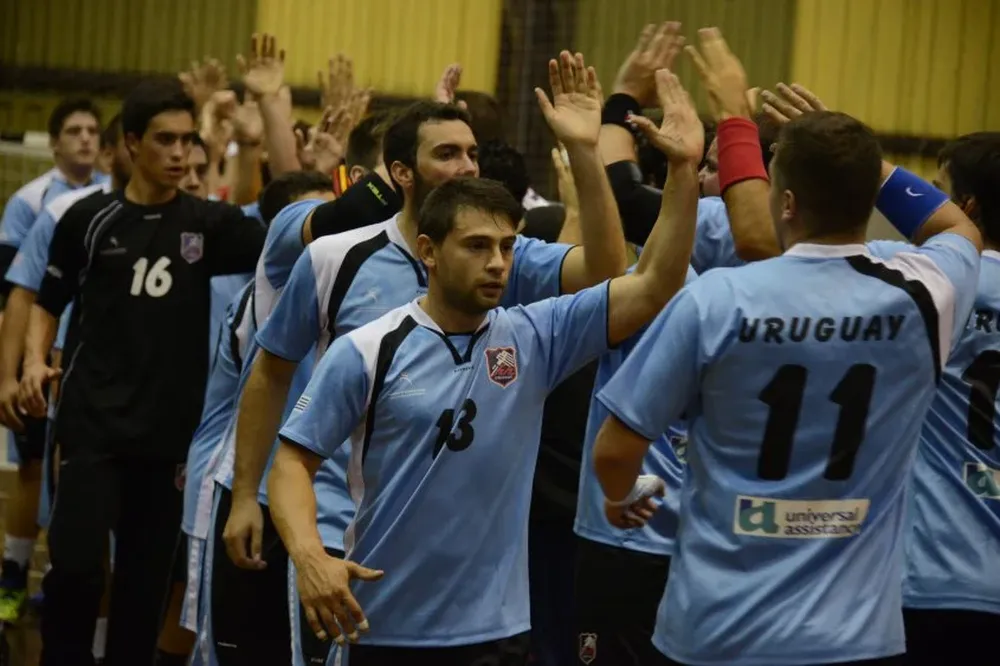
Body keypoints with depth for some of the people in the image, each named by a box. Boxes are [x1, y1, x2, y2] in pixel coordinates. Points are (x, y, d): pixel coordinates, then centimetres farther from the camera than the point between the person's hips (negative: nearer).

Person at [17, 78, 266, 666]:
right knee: (76, 565, -12)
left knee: (146, 576, 8)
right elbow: (49, 303, 13)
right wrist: (35, 362, -6)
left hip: (171, 430, 2)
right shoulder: (88, 220, 1)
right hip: (94, 424, -2)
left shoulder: (209, 223, 3)